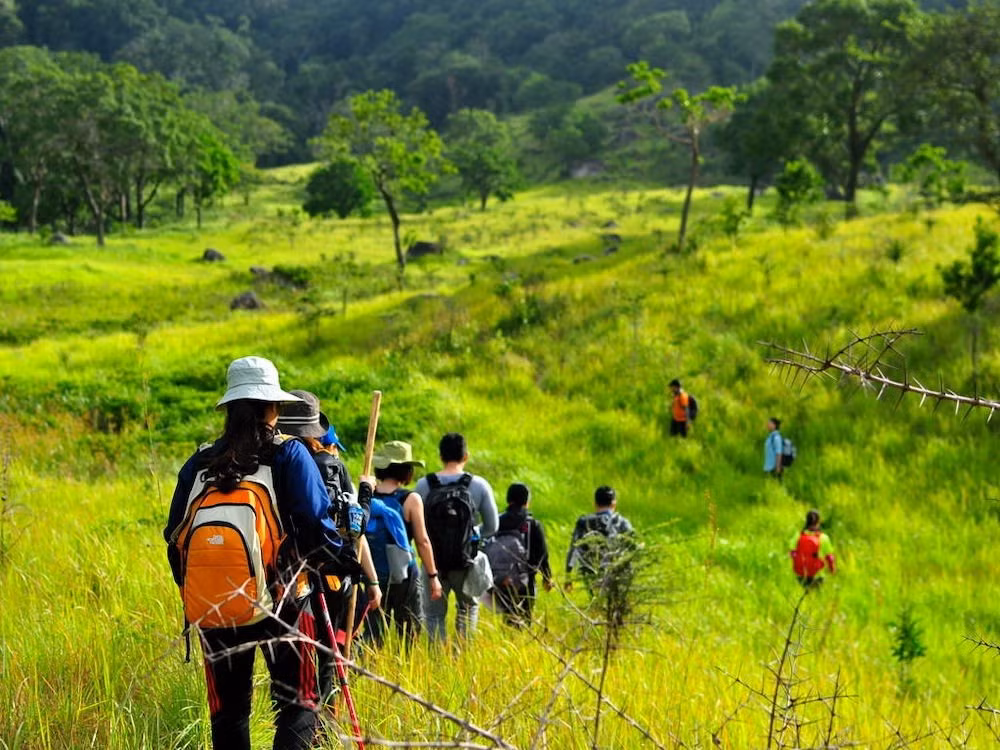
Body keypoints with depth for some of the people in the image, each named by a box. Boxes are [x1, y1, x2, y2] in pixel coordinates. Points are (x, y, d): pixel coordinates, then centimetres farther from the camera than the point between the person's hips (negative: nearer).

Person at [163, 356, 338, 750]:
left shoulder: (198, 465, 8)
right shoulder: (289, 456, -4)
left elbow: (174, 540, 11)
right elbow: (316, 525, -10)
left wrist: (193, 594, 23)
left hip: (211, 611, 4)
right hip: (279, 605, -3)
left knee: (228, 712, 14)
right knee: (297, 704, 5)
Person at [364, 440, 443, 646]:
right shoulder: (410, 499, -7)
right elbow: (422, 542, -5)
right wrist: (433, 576, 3)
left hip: (373, 575, 3)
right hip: (404, 576, -3)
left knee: (373, 635, 6)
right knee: (408, 635, 7)